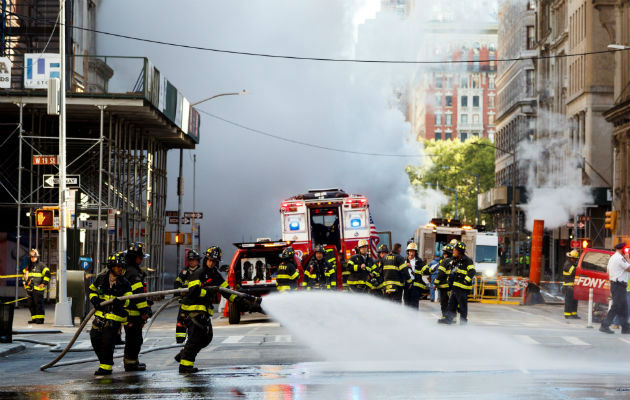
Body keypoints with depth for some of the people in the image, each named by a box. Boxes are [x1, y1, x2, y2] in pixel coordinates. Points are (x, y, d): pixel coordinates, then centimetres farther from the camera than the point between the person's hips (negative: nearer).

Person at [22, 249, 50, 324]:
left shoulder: (41, 265, -5)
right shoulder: (28, 267, 17)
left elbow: (47, 274, -11)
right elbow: (25, 274, 33)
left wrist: (44, 283, -13)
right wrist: (25, 283, 23)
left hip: (38, 289, -7)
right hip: (30, 289, 7)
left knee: (38, 304, -8)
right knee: (31, 304, 9)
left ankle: (40, 319, -4)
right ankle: (34, 318, 16)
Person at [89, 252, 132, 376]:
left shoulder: (124, 283, -2)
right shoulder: (101, 278, 5)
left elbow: (129, 299, -6)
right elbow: (91, 290, 19)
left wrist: (121, 302, -27)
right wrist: (94, 299, 0)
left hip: (115, 316, -4)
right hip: (100, 314, 4)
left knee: (108, 341, -9)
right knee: (95, 339, 4)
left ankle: (106, 367, 3)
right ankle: (104, 361, 23)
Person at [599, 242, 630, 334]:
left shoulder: (612, 258, 17)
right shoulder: (620, 258, -15)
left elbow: (608, 272, 21)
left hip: (614, 284, 10)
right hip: (619, 285, -10)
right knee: (616, 307, -8)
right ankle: (604, 326, -8)